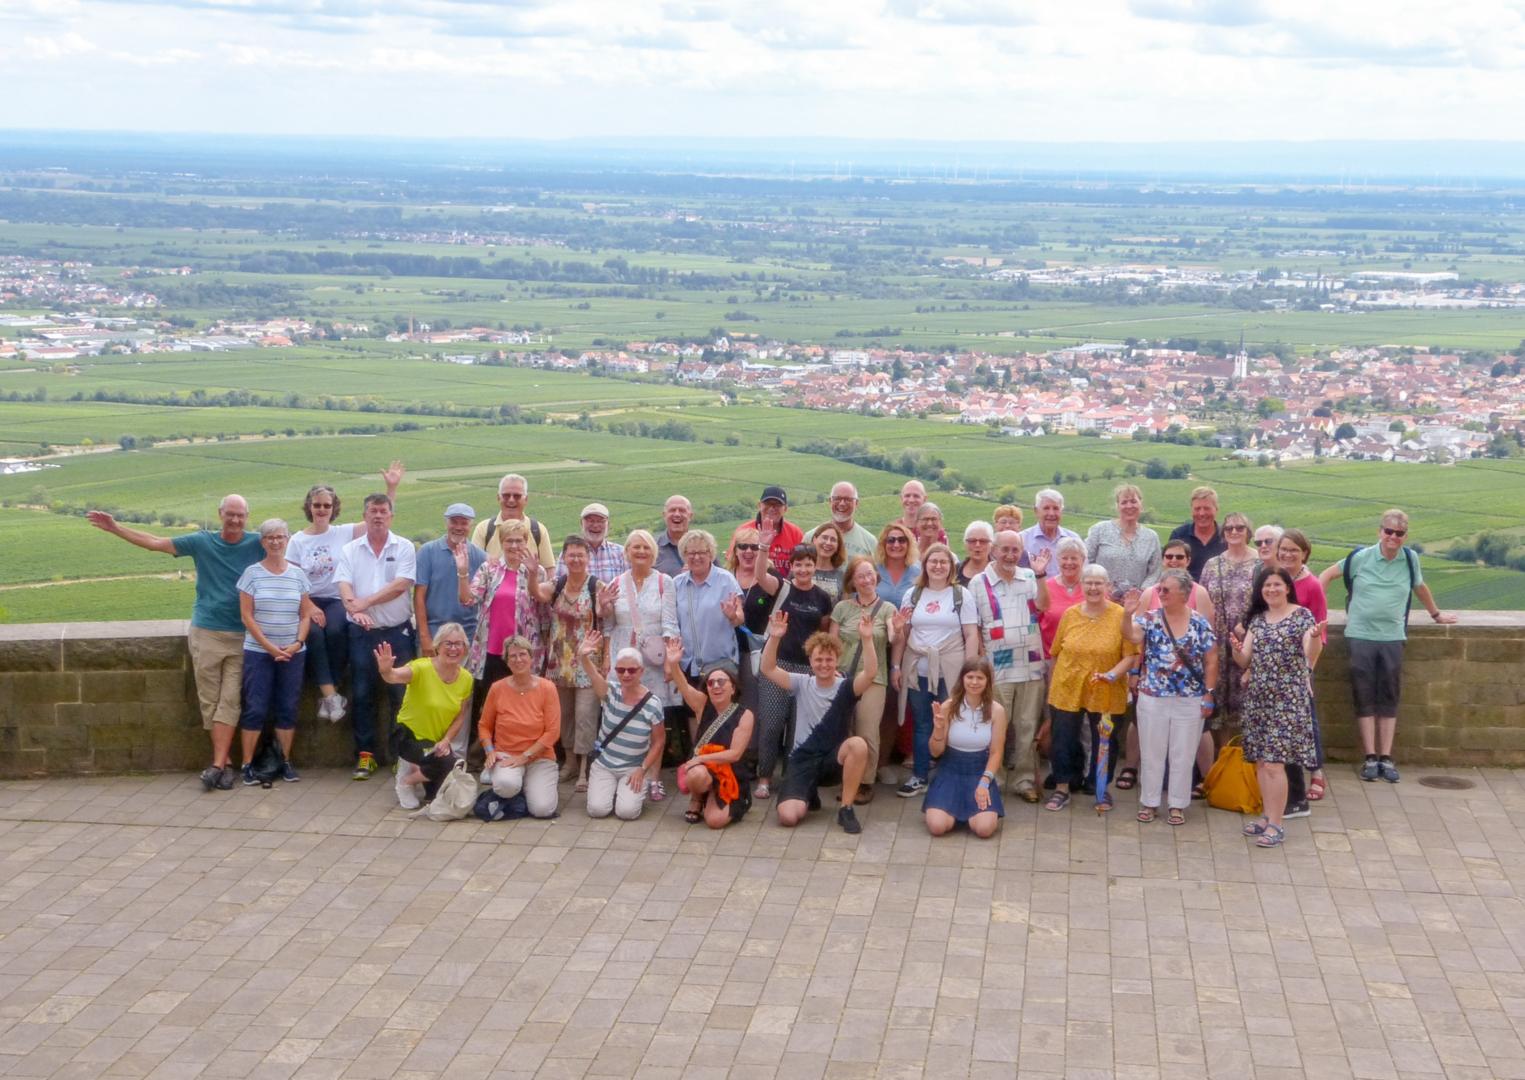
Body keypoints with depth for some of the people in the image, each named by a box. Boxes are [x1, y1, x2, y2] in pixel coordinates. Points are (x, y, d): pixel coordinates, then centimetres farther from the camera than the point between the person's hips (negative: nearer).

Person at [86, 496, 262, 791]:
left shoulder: (257, 544, -2)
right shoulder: (202, 542, 2)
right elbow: (155, 543, 7)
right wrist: (115, 528, 5)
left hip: (242, 636, -1)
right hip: (206, 633, 1)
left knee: (229, 701, -5)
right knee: (209, 700, 2)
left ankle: (217, 764, -7)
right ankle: (225, 762, 10)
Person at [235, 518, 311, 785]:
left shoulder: (297, 574, 6)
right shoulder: (252, 573, -2)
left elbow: (306, 615, 8)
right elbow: (246, 615, -4)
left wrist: (297, 644, -8)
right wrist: (270, 647, -11)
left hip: (292, 653, 3)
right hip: (258, 652, -2)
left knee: (288, 708, 5)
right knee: (255, 709, -3)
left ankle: (285, 761, 14)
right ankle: (247, 765, 3)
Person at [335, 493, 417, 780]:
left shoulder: (404, 547, 1)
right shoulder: (350, 550, 7)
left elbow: (400, 585, -11)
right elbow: (345, 586, -5)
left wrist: (366, 601, -15)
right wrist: (355, 609, -24)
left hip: (397, 631, -2)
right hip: (362, 631, 2)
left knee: (401, 693, 0)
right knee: (363, 694, 3)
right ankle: (365, 755, 9)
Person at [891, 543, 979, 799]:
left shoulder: (961, 595, 2)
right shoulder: (913, 595, 11)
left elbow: (971, 635, -2)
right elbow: (901, 634, 13)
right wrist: (896, 666, 6)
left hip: (951, 671, -3)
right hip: (918, 670, 3)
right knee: (921, 725, 8)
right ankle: (919, 777, 16)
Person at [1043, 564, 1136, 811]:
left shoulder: (1121, 616, -8)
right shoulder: (1070, 614, 2)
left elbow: (1131, 655, -10)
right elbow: (1056, 653, 7)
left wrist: (1113, 674, -25)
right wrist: (1052, 686, 9)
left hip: (1106, 694, -2)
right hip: (1067, 689, 2)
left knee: (1103, 741, 12)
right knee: (1062, 739, 7)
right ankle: (1062, 788, 22)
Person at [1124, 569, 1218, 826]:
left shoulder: (1200, 624, -3)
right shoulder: (1149, 619, -2)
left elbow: (1211, 662, 0)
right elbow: (1132, 636, -21)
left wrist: (1209, 695, -4)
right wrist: (1128, 614, -38)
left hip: (1190, 701, -1)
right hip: (1152, 699, 1)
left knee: (1183, 755, 7)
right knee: (1151, 753, 8)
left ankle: (1178, 805, 18)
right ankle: (1149, 802, 20)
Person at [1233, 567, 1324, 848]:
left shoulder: (1302, 615, -4)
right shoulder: (1257, 619, 12)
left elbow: (1311, 655, -14)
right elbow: (1245, 661, 10)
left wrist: (1316, 637, -34)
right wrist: (1237, 650, -13)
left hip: (1288, 699, -6)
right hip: (1258, 698, 6)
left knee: (1274, 762, -11)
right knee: (1261, 761, 8)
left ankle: (1276, 825, -5)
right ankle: (1269, 817, 19)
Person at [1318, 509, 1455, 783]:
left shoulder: (1410, 559, 4)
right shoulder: (1361, 557, -2)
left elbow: (1420, 587, 23)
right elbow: (1327, 575, 8)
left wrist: (1436, 614, 35)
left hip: (1393, 637, 2)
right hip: (1360, 636, -2)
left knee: (1389, 699, 3)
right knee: (1365, 699, 0)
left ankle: (1386, 759, 7)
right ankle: (1370, 759, 3)